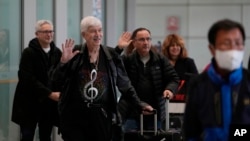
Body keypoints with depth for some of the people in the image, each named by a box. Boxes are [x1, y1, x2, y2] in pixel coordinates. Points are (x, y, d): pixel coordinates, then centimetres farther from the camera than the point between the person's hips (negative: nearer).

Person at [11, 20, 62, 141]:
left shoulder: (57, 53, 5)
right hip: (29, 102, -4)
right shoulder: (29, 53, -8)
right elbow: (28, 79, -16)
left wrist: (58, 93, -15)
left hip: (49, 103, 4)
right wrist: (49, 94, -20)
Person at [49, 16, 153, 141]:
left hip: (102, 115, 1)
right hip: (74, 116, -1)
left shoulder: (111, 56, 2)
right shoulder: (74, 54, -1)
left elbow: (124, 85, 9)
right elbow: (56, 83, -3)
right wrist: (63, 62, -17)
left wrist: (139, 105, 2)